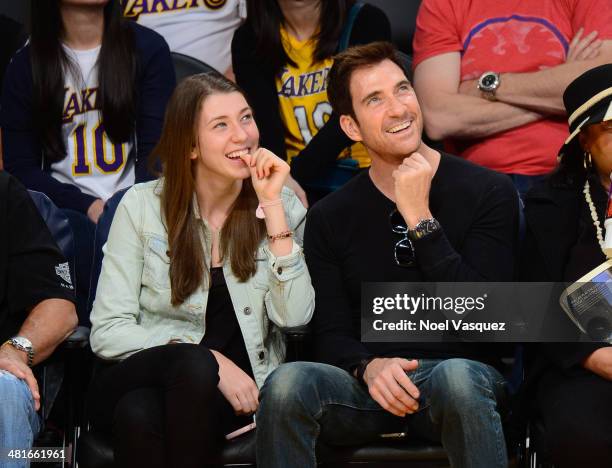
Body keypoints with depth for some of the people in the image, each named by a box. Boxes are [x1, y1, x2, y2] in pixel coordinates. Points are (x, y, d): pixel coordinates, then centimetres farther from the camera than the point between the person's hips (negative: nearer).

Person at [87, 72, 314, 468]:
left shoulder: (284, 207, 4)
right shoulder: (143, 206, 0)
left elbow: (294, 316, -11)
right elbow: (107, 331, -5)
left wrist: (272, 206, -14)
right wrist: (212, 362, -17)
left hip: (236, 388, 0)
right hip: (139, 378, 0)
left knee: (141, 414, -33)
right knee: (194, 365, -35)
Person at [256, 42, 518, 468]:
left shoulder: (489, 192, 0)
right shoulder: (329, 218, 10)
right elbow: (332, 336, 6)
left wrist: (420, 219, -13)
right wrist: (370, 367, -17)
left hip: (464, 372, -2)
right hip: (367, 384, 2)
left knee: (457, 377, -39)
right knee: (287, 384, -30)